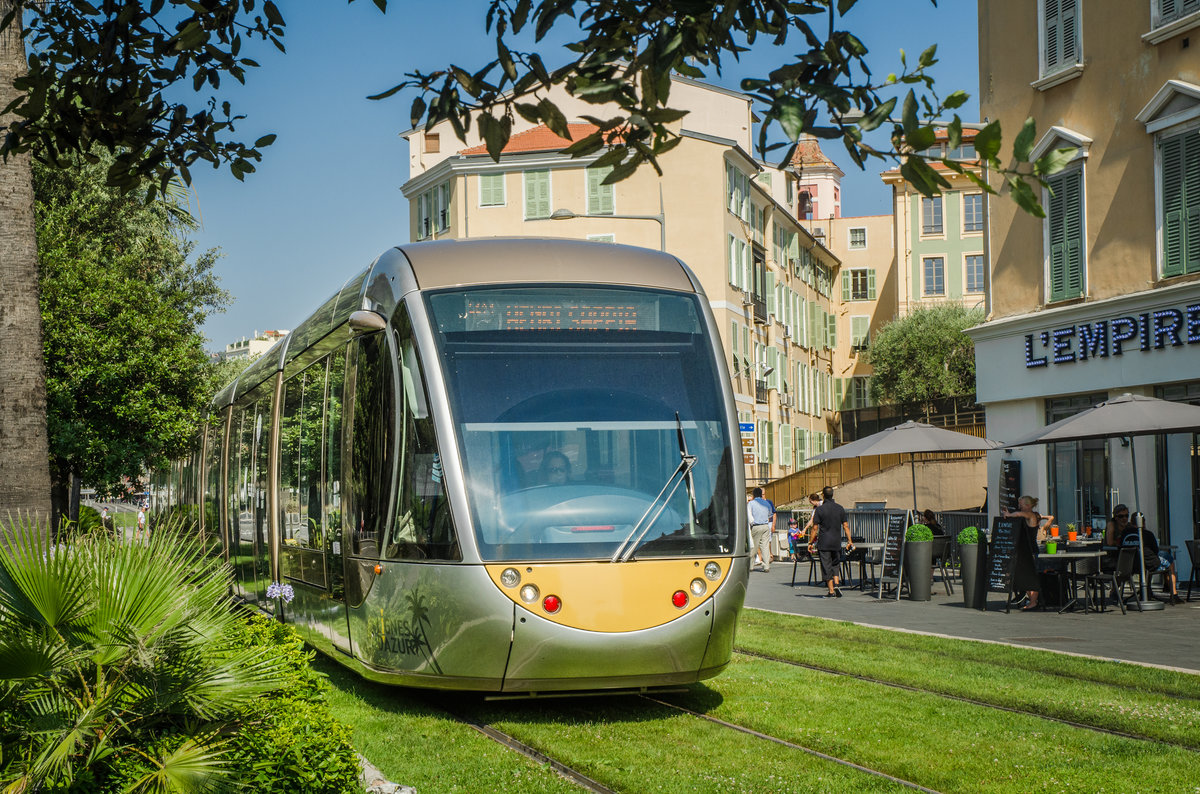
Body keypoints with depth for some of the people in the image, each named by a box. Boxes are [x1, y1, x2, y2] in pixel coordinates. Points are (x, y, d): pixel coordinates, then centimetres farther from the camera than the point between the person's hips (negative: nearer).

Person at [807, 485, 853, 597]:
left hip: (824, 543, -3)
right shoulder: (840, 508, 3)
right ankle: (836, 584, -2)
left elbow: (815, 528, -7)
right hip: (837, 542, 3)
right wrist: (849, 541, 8)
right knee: (835, 565, 17)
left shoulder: (819, 509, -7)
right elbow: (845, 526, 3)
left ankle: (831, 591, 1)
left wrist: (810, 543, -1)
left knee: (826, 567, 2)